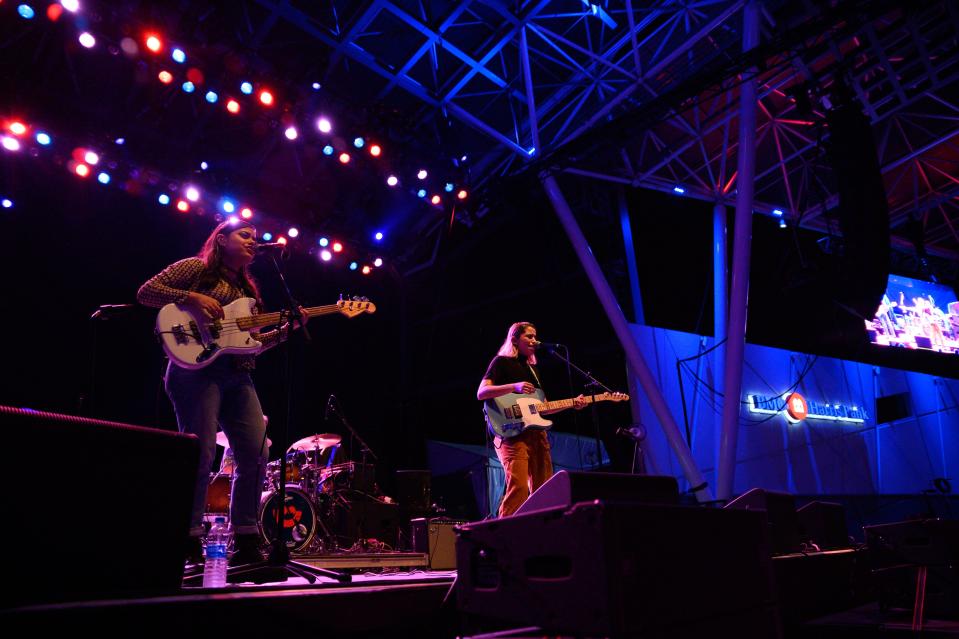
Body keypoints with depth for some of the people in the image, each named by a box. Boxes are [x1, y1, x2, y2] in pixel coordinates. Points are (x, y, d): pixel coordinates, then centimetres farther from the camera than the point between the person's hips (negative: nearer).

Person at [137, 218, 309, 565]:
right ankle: (189, 542, 3)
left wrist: (285, 329, 6)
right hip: (197, 368, -7)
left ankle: (246, 543, 8)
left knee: (257, 454, -2)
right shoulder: (196, 268, 6)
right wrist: (191, 298, -15)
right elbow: (146, 292, -2)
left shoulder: (248, 287, 24)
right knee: (200, 456, -10)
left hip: (238, 376, 7)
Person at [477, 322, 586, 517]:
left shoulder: (532, 368, 24)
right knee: (518, 488, -21)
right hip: (512, 433, -8)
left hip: (537, 434, 8)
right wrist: (515, 386, -23)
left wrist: (572, 404, 11)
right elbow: (481, 393, -11)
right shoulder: (502, 362, 3)